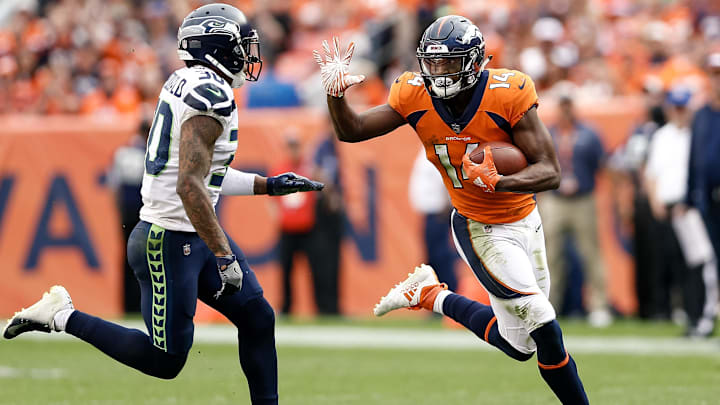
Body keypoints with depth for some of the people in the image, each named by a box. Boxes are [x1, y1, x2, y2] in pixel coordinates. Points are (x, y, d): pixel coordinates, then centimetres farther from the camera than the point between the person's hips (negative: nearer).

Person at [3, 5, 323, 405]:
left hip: (194, 233, 10)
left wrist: (269, 186, 22)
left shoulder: (187, 84, 9)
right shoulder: (211, 95, -21)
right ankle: (63, 315, 7)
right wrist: (224, 256, -25)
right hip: (171, 241, -10)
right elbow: (190, 187, -28)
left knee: (257, 318, 10)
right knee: (165, 362, -1)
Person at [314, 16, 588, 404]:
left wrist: (498, 183, -39)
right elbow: (351, 131, -8)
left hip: (525, 221, 2)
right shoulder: (415, 96, -16)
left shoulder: (508, 94, -22)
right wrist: (336, 93, -28)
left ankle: (431, 295, 31)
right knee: (544, 328, -15)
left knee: (518, 344, 15)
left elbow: (550, 172, -22)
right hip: (480, 229, -2)